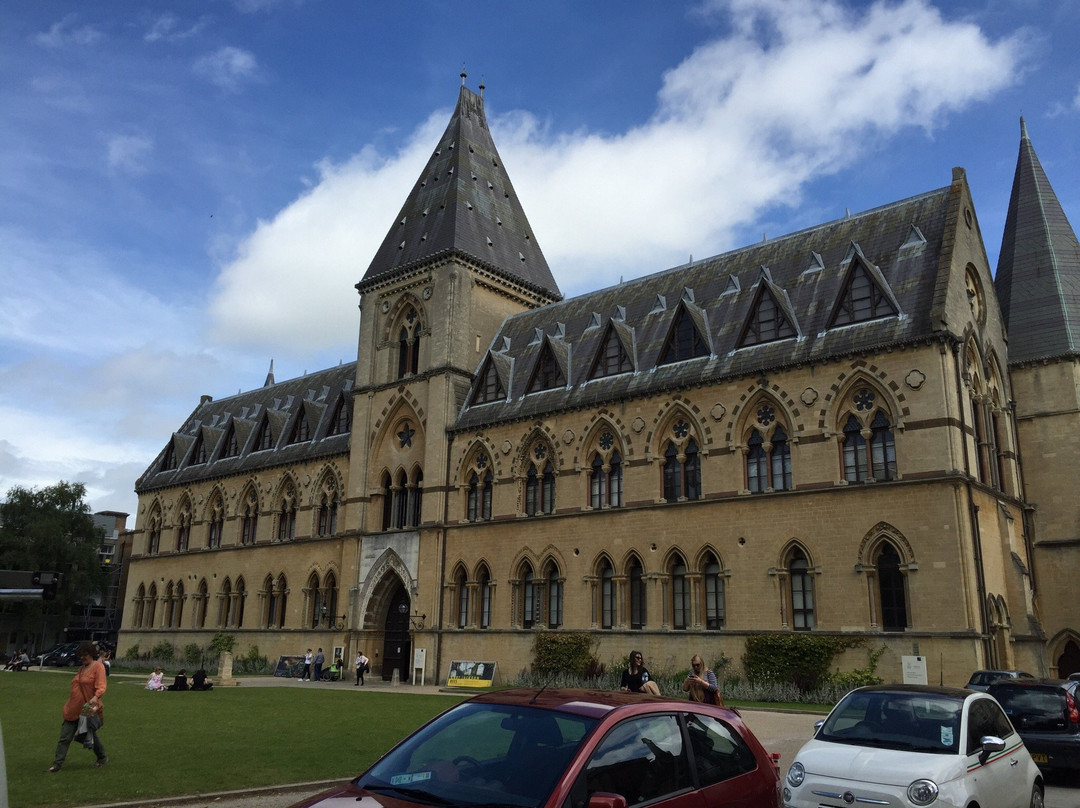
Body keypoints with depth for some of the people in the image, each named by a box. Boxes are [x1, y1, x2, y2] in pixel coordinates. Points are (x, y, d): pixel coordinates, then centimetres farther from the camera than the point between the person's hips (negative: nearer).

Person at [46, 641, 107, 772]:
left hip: (88, 710, -6)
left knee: (91, 735, 10)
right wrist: (68, 705, 22)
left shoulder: (98, 666, -11)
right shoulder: (81, 668, 12)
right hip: (74, 710, 6)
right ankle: (57, 764, 7)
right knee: (64, 738, 1)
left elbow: (101, 687, -22)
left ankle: (102, 758, 29)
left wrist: (96, 697, -40)